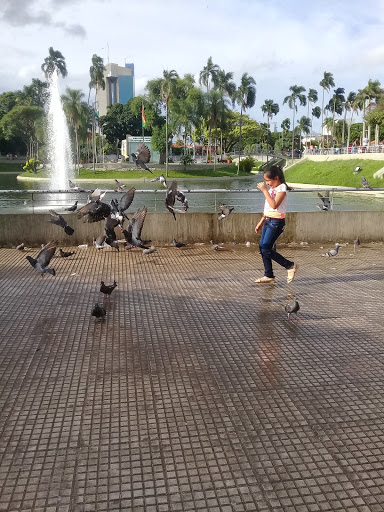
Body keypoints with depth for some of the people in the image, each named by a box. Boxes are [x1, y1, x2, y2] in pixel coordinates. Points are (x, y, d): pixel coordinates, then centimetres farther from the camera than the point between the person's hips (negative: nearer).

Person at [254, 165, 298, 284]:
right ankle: (268, 275, 15)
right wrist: (261, 223, 22)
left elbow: (274, 205, -25)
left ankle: (290, 266, 1)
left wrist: (265, 190, -21)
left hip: (276, 222, -9)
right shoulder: (271, 189, 15)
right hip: (268, 221, 9)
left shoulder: (281, 188, -11)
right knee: (262, 247, 7)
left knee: (266, 249, -11)